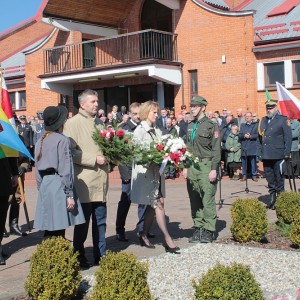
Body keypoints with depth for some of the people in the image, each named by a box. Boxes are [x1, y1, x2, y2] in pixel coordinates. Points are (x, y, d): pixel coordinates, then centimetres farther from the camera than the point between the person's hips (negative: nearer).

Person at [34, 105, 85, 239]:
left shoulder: (40, 141, 11)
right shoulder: (62, 140, -8)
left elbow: (37, 170, 14)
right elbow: (65, 170, -12)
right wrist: (69, 195, -10)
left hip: (44, 186, 7)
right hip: (59, 186, -7)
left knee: (49, 232, 10)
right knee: (59, 234, -4)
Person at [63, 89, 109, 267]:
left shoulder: (99, 123, 17)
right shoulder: (73, 123, -5)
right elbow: (71, 152, -14)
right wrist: (94, 159, -17)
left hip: (100, 181, 6)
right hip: (84, 182, -6)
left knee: (100, 221, 11)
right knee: (82, 222, 3)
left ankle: (101, 255, 20)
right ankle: (79, 258, 14)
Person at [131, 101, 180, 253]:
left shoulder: (157, 131, 15)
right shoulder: (140, 130, -7)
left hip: (156, 171, 8)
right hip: (145, 171, -7)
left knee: (153, 205, 10)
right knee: (158, 205, -9)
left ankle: (143, 236, 20)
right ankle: (168, 239, -7)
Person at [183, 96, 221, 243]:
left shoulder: (211, 125, -4)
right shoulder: (190, 126, 15)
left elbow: (216, 149, -7)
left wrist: (214, 169, -13)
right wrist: (185, 166, 13)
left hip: (206, 166, -6)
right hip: (192, 167, 6)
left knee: (208, 199, -5)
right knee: (194, 200, 7)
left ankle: (208, 231, 1)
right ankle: (198, 227, 16)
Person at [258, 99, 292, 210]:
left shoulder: (283, 120, -2)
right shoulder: (263, 121, 13)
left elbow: (288, 138, -5)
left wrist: (286, 154, -9)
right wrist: (260, 153, 10)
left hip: (278, 156, -5)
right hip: (266, 155, 5)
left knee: (279, 179, 3)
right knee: (270, 180, 10)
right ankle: (272, 199, 19)